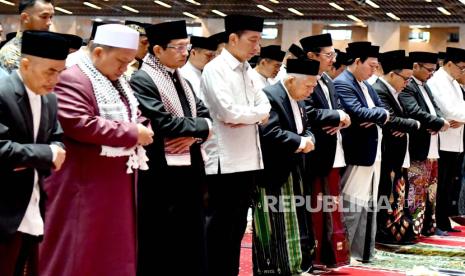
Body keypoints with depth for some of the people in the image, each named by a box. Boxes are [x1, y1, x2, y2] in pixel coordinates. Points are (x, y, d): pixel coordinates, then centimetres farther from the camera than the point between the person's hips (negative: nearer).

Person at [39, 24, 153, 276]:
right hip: (87, 183, -9)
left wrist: (140, 128, 2)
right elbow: (79, 123, -27)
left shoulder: (117, 81, 15)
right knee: (83, 253, -2)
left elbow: (127, 118, 26)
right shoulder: (72, 80, -16)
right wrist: (131, 132, -20)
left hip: (117, 179, 9)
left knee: (115, 251, 13)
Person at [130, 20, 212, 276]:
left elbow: (203, 114, 12)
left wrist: (192, 136, -10)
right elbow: (164, 123, -20)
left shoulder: (181, 81, 16)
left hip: (189, 169, 8)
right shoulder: (142, 80, -11)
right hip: (161, 172, -8)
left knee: (191, 240, 12)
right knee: (159, 247, 0)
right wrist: (201, 127, -7)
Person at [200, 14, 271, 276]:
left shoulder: (246, 70, 14)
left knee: (238, 224, 13)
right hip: (226, 160, -8)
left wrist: (246, 116, -10)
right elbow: (229, 112, -21)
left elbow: (265, 106, 9)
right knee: (221, 225, -1)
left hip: (248, 158, 8)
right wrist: (255, 114, -5)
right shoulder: (215, 69, -11)